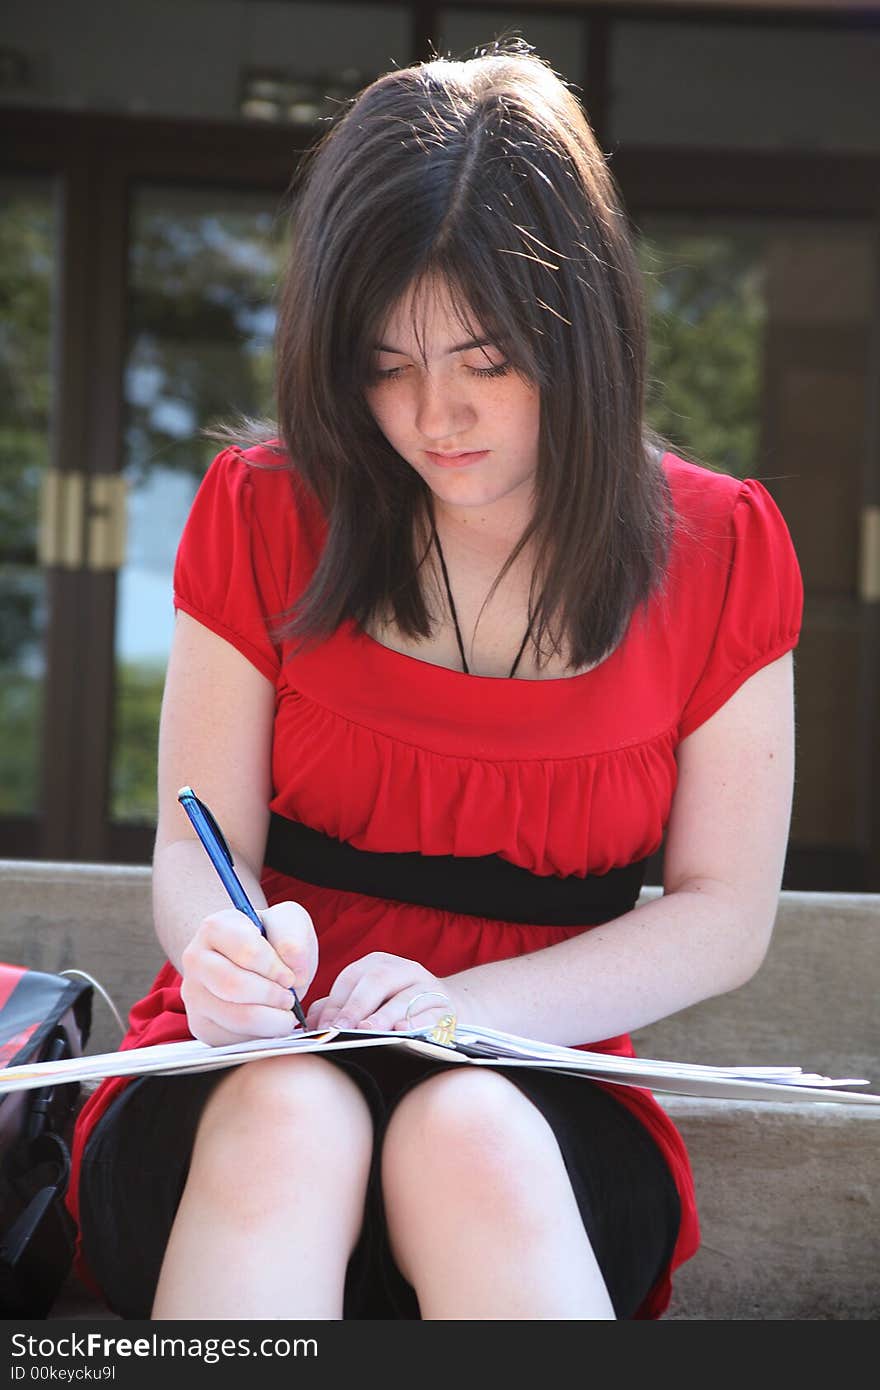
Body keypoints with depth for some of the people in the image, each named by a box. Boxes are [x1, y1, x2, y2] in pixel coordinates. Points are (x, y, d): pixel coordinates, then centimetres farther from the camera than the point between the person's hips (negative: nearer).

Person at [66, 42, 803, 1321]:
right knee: (289, 1120, -35)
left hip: (536, 1091, 0)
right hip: (249, 1078, 1)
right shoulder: (263, 512, 2)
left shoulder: (717, 553, 1)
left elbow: (726, 916, 0)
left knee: (472, 1139, -36)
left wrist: (467, 1005, -16)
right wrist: (225, 944, -23)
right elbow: (199, 845, 3)